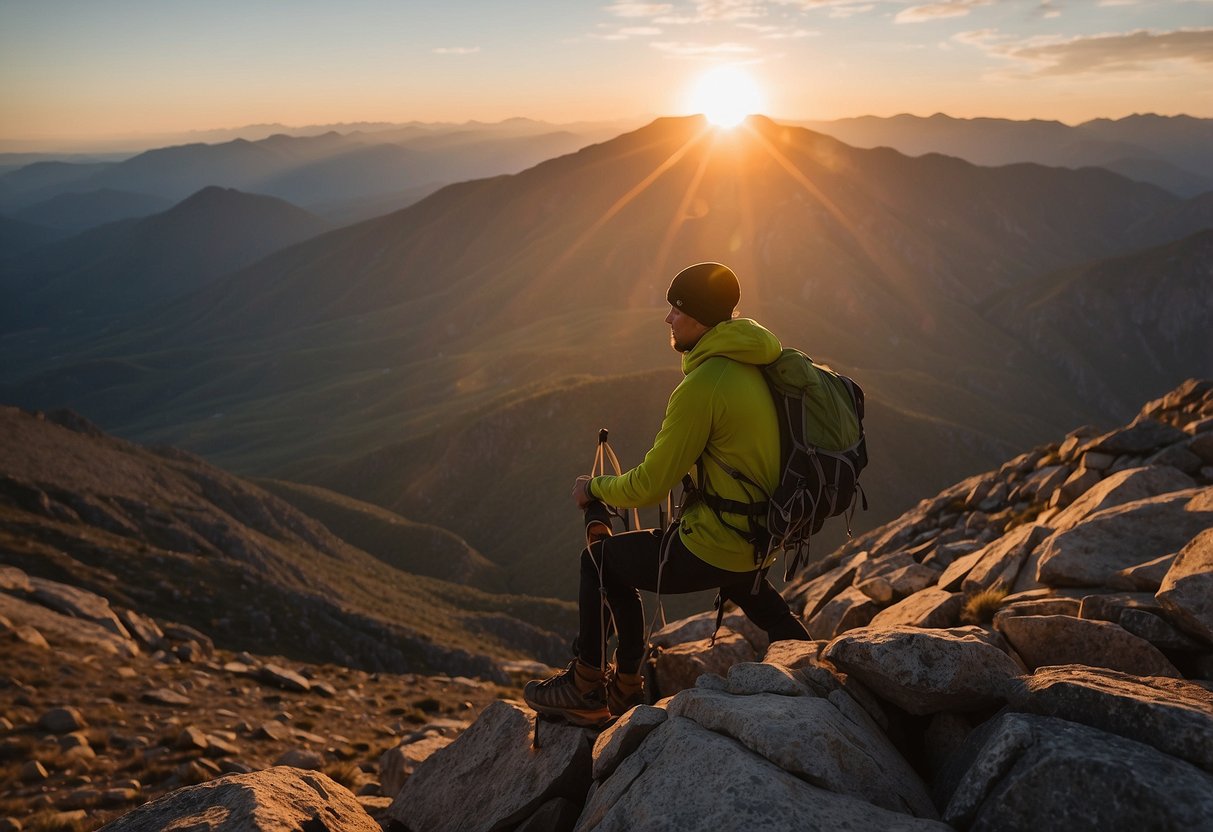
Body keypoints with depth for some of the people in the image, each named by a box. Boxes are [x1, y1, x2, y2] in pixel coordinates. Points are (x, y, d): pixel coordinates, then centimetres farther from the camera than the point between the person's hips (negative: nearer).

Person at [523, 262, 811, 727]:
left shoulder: (703, 384, -24)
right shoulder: (750, 366, 4)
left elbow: (650, 486, -19)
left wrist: (595, 489, 0)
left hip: (710, 549, -8)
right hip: (759, 539, 8)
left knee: (600, 558, 8)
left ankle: (586, 688, 20)